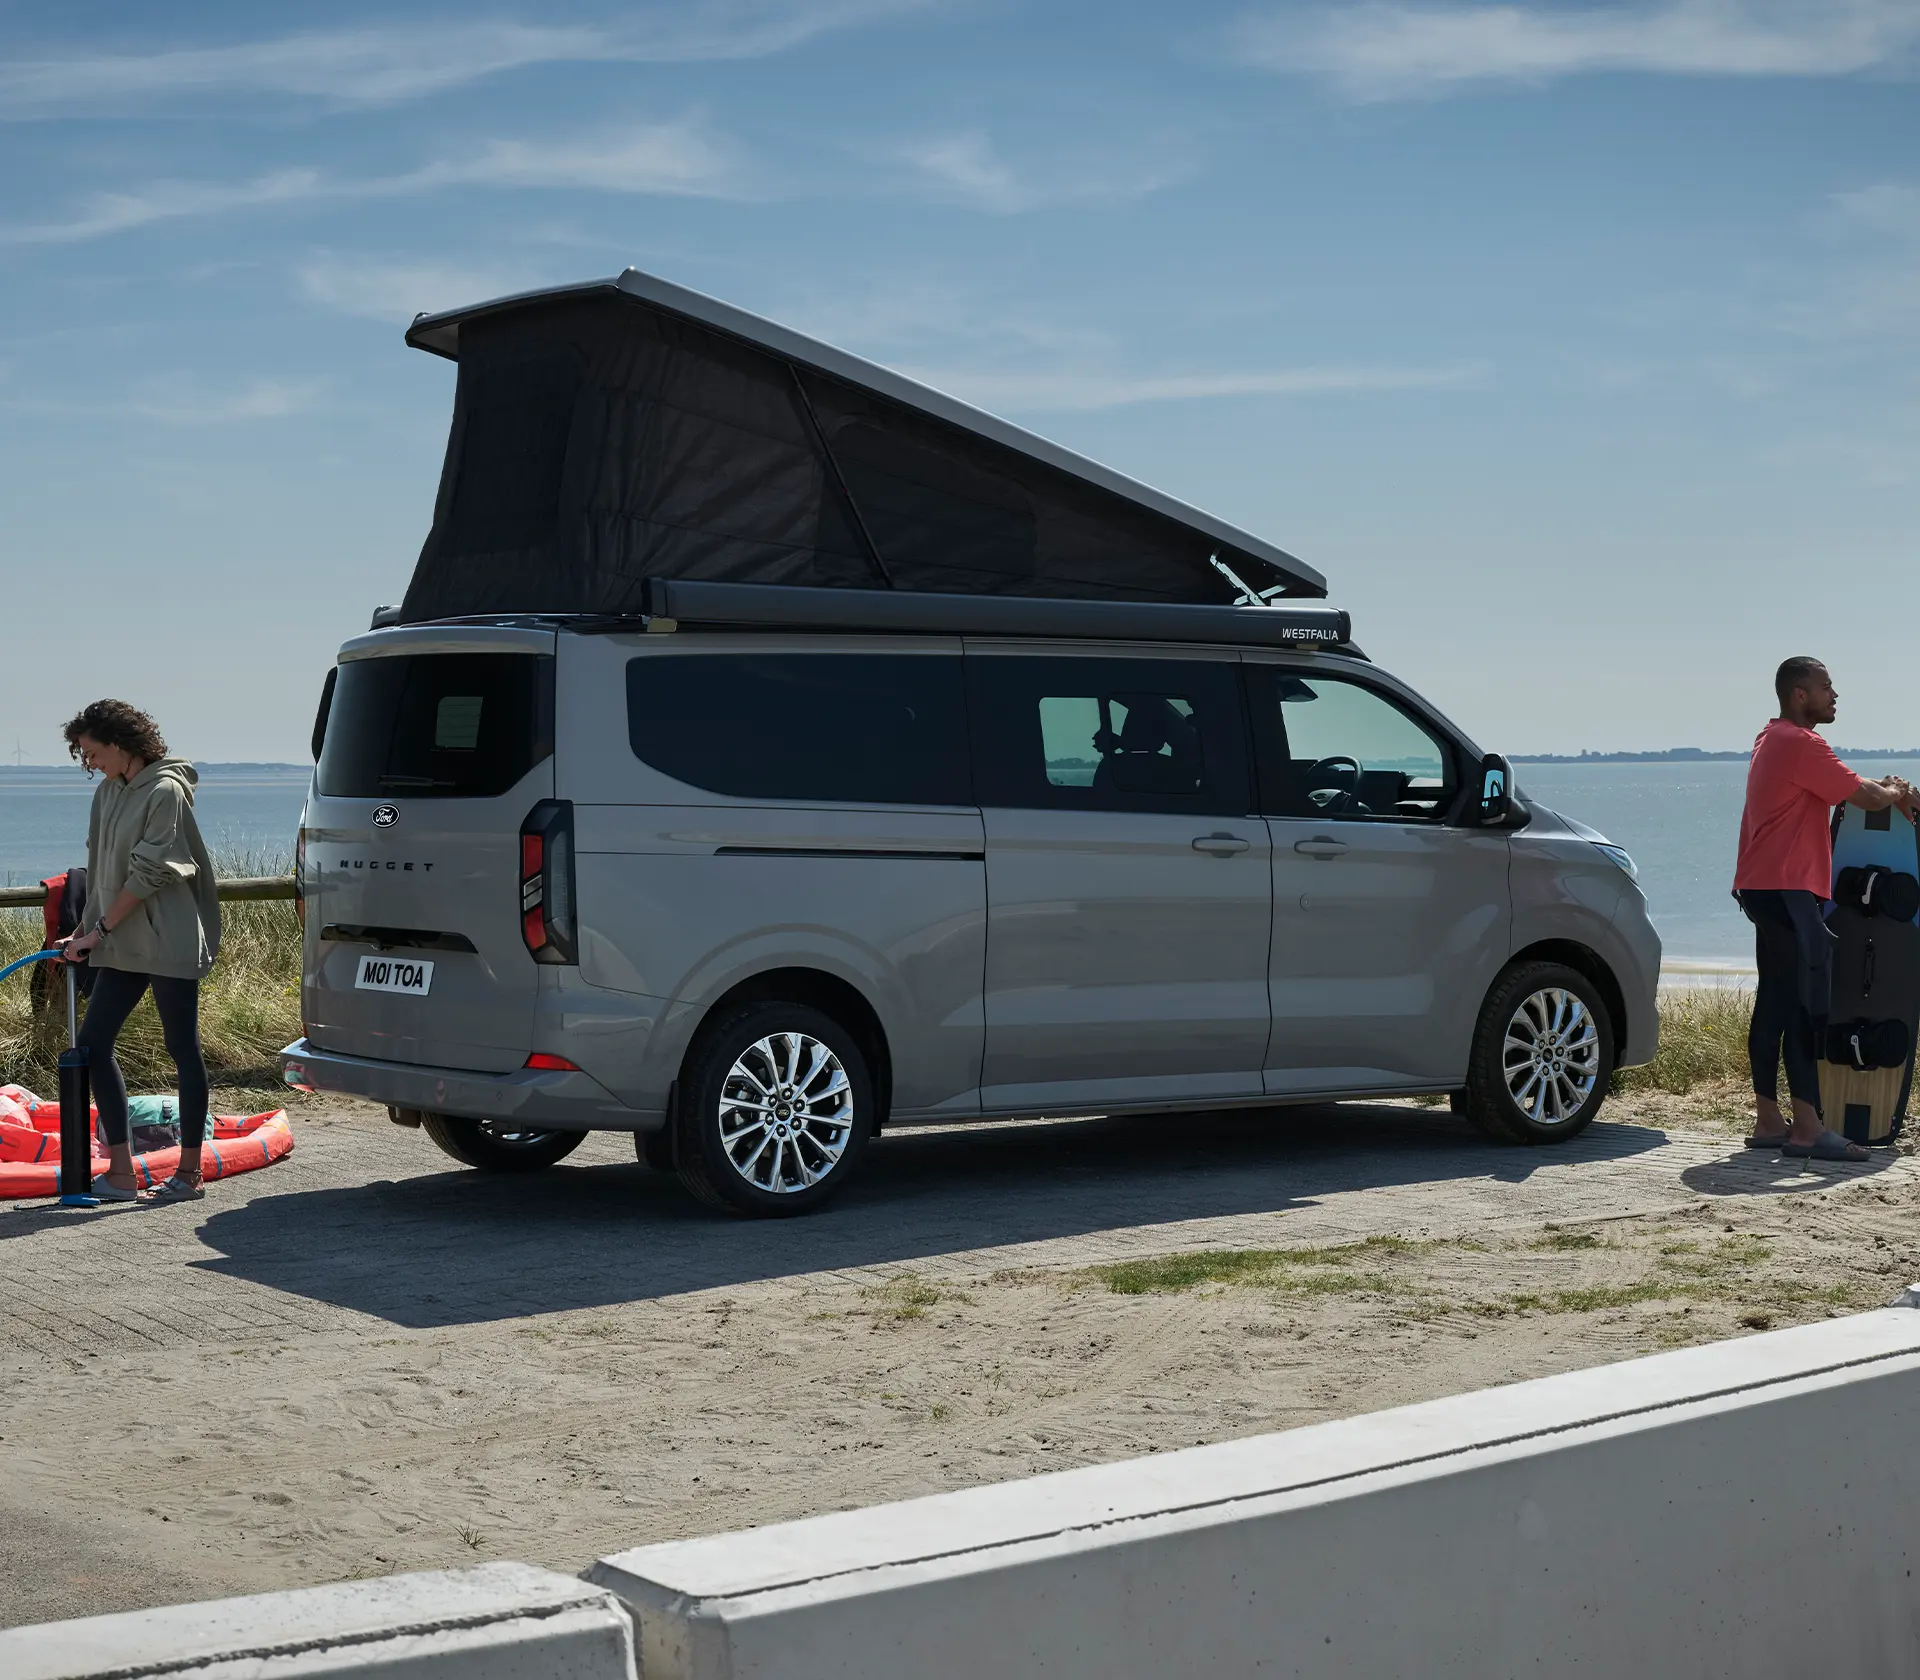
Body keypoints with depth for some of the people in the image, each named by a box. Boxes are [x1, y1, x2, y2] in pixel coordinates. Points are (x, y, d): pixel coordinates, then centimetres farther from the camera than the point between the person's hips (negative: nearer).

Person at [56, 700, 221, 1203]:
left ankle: (190, 1172, 6)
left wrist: (100, 929, -13)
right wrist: (85, 931, 9)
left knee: (182, 1048, -1)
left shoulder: (165, 791, -13)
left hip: (169, 943, -9)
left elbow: (148, 874, -16)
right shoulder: (108, 792, 12)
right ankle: (121, 1172, 6)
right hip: (122, 945, 9)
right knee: (92, 1041, 3)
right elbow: (102, 869, 17)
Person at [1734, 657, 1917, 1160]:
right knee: (1807, 1005, -12)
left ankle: (1768, 1122, 12)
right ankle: (1807, 1129, -14)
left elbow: (1842, 788, 28)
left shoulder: (1775, 739, 18)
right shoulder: (1800, 744, -14)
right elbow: (1866, 797, -14)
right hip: (1788, 890, -11)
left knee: (1776, 1002, 10)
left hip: (1767, 888, 11)